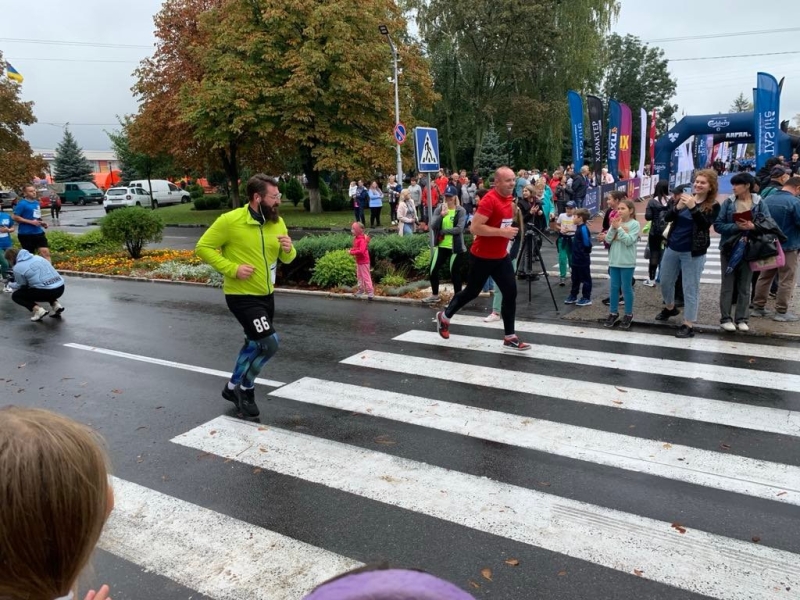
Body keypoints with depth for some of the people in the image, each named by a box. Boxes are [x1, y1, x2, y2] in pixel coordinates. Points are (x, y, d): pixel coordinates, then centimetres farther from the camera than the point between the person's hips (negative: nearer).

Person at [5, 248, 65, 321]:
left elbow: (21, 286, 11)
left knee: (15, 295, 14)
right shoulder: (37, 257, 18)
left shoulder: (18, 267, -1)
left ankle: (38, 309, -4)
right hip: (61, 288, 7)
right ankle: (56, 305, 17)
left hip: (47, 291, -7)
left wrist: (10, 285, 32)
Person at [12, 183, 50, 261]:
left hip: (39, 232, 6)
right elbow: (15, 217, -16)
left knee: (45, 252, -3)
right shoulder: (22, 203, -12)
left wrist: (41, 223, 6)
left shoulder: (37, 203, 11)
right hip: (26, 234, -6)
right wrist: (31, 222, -20)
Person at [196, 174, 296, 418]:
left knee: (255, 344, 19)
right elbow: (203, 247, -11)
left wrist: (289, 249, -15)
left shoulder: (277, 223, 1)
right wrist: (232, 268, -21)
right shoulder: (231, 220, -16)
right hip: (242, 296, -7)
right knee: (269, 344, -14)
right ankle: (246, 389, 12)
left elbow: (287, 258, 9)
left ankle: (233, 387, 42)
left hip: (266, 295, 7)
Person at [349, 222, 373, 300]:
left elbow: (361, 251, -34)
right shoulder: (356, 238, 5)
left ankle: (370, 292, 3)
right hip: (358, 261, 10)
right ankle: (361, 290, 32)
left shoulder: (362, 240, -24)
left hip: (363, 261, -10)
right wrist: (352, 249, -3)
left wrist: (352, 252, -24)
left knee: (366, 277, -4)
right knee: (359, 276, 20)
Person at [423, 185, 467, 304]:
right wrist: (441, 215, -24)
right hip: (441, 246, 4)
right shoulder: (439, 209, 3)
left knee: (455, 272, 2)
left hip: (456, 247, -4)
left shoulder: (461, 210, -6)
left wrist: (443, 231, -14)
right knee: (433, 270, 6)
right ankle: (435, 295, 25)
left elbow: (459, 228, -17)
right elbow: (433, 226, -9)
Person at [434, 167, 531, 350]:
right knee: (472, 292, 9)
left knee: (510, 293, 0)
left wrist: (510, 231, 10)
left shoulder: (509, 199, 6)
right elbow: (475, 227, -27)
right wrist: (502, 232, -27)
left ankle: (510, 338, 8)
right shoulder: (489, 200, -21)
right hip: (482, 257, -7)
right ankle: (444, 316, 33)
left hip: (501, 256, 7)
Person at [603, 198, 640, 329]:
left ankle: (628, 314, 13)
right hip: (614, 260, 5)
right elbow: (608, 240, 1)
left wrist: (619, 227, -18)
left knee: (626, 288, 2)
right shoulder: (615, 222, 7)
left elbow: (629, 241, -18)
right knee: (614, 287, 9)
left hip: (627, 262, -5)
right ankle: (613, 313, 19)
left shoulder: (634, 224, -7)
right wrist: (613, 227, -12)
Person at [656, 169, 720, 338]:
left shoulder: (713, 206, -6)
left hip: (693, 252, -5)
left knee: (691, 288, 0)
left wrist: (693, 207, -32)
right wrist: (678, 207, -23)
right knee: (665, 282, 18)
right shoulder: (685, 198, 4)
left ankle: (688, 325, 6)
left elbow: (705, 225, -21)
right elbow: (667, 218, -4)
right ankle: (669, 307, 44)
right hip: (672, 248, 5)